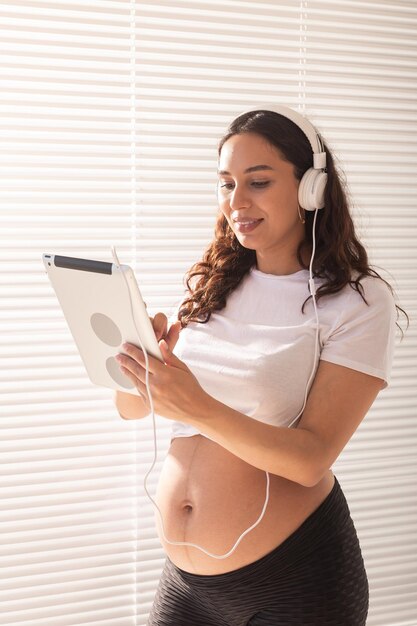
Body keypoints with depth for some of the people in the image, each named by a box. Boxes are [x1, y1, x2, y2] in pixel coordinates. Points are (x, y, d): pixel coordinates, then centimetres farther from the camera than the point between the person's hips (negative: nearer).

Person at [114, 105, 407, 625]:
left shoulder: (359, 302, -10)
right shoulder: (209, 286, 4)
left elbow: (311, 459, -17)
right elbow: (131, 406, 3)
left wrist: (198, 409, -30)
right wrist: (137, 358, -18)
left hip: (296, 576, -4)